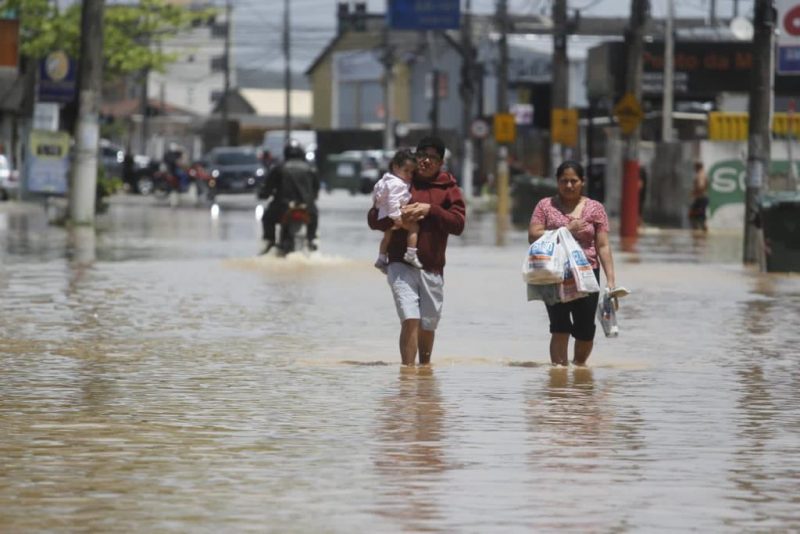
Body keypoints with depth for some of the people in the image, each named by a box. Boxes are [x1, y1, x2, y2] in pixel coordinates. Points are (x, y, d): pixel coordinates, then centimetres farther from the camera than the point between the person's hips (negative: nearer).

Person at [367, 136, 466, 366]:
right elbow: (373, 219, 6)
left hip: (432, 268, 2)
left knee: (428, 325, 10)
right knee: (410, 320, -17)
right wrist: (396, 220, -14)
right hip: (401, 264, -2)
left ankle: (425, 366, 31)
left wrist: (430, 210, -14)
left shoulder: (448, 188, 10)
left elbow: (458, 223, -2)